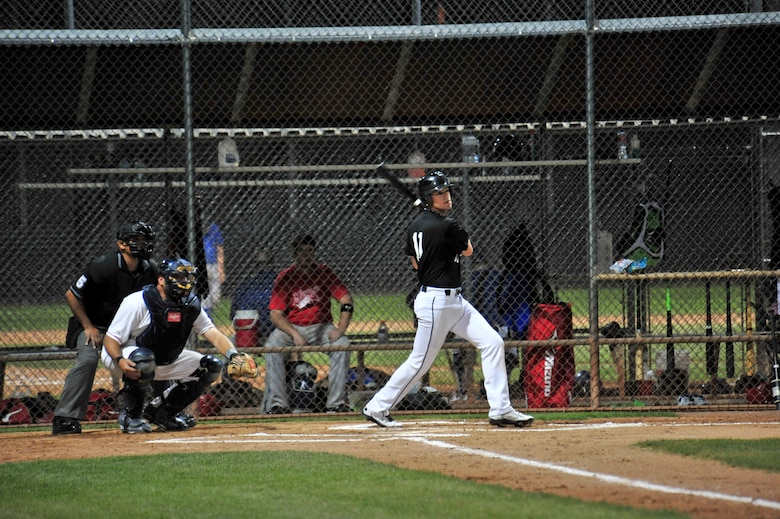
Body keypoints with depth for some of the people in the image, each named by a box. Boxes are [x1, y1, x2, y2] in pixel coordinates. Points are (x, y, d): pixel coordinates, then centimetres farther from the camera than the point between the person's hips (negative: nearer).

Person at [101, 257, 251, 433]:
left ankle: (161, 412, 6)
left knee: (212, 367, -2)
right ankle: (130, 417, -18)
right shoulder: (138, 302, -23)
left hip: (166, 362, 7)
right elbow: (110, 339, -22)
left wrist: (233, 355, -32)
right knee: (143, 358, -42)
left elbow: (212, 333, -12)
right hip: (126, 357, -7)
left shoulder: (190, 305, -5)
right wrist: (120, 361, -43)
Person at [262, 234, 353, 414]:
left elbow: (346, 300, -4)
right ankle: (277, 404, -28)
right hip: (291, 327, -1)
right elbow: (276, 315, -9)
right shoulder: (284, 278, -4)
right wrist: (295, 335, -25)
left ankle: (336, 403, -26)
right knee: (272, 347, -29)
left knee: (342, 344, -27)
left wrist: (341, 329, -20)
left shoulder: (324, 272, 0)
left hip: (321, 327, 1)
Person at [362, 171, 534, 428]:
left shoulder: (415, 226, 7)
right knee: (420, 361, 1)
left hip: (454, 300, 10)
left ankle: (500, 409, 2)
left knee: (492, 342, 3)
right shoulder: (447, 227, -19)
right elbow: (468, 251, 0)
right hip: (436, 302, -10)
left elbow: (415, 262, 19)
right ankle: (377, 406, 16)